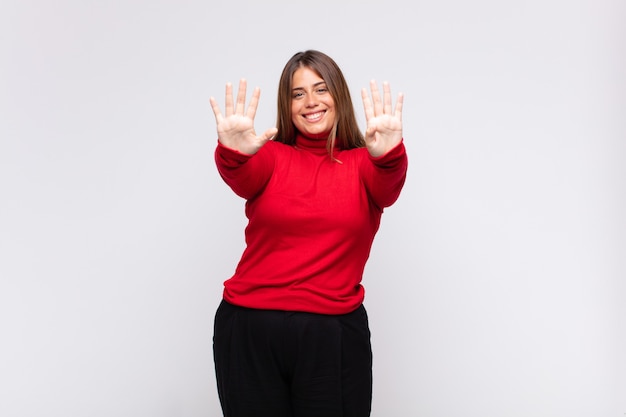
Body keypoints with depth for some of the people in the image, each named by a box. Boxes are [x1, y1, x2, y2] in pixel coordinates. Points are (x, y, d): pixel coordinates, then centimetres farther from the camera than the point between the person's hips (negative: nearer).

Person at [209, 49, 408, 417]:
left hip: (334, 334, 0)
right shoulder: (271, 156, 4)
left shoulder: (363, 163, 4)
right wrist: (232, 152, -40)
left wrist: (389, 154, -40)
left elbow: (387, 189, -18)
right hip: (250, 331, 1)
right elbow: (243, 177, -17)